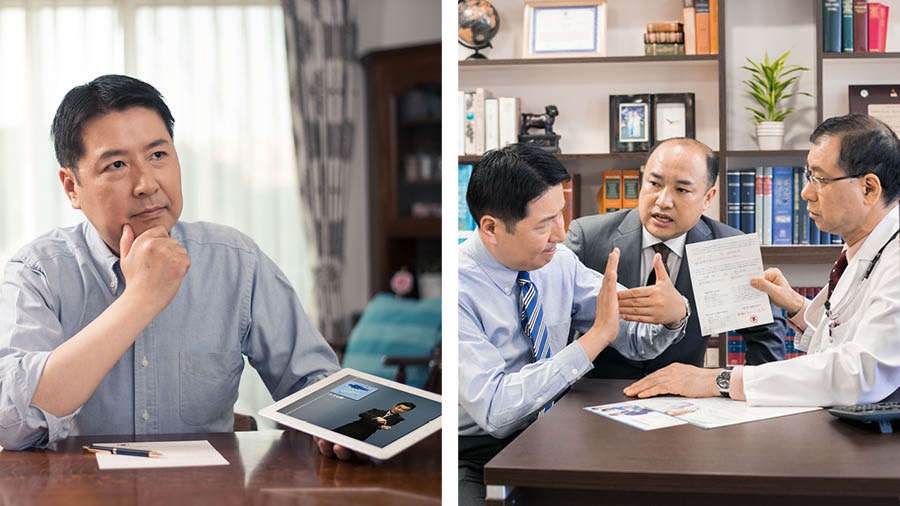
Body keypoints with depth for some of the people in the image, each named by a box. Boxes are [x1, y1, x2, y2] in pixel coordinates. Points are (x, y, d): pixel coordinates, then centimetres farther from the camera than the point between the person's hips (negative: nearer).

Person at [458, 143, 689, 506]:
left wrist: (674, 313, -19)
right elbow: (493, 409, -28)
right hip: (474, 456, -5)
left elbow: (637, 339, 5)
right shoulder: (460, 288, -20)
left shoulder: (559, 262, -1)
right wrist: (596, 337, -28)